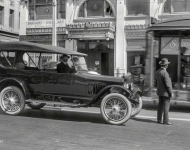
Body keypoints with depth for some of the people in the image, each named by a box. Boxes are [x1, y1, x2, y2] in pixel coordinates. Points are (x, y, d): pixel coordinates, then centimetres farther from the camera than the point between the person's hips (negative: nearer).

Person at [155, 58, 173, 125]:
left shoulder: (157, 72, 6)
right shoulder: (164, 73, -22)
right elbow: (167, 84, -21)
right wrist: (171, 92, -12)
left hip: (160, 92, 9)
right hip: (166, 92, -8)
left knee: (160, 105, 12)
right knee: (166, 106, -3)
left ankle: (159, 119, 16)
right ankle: (165, 121, 0)